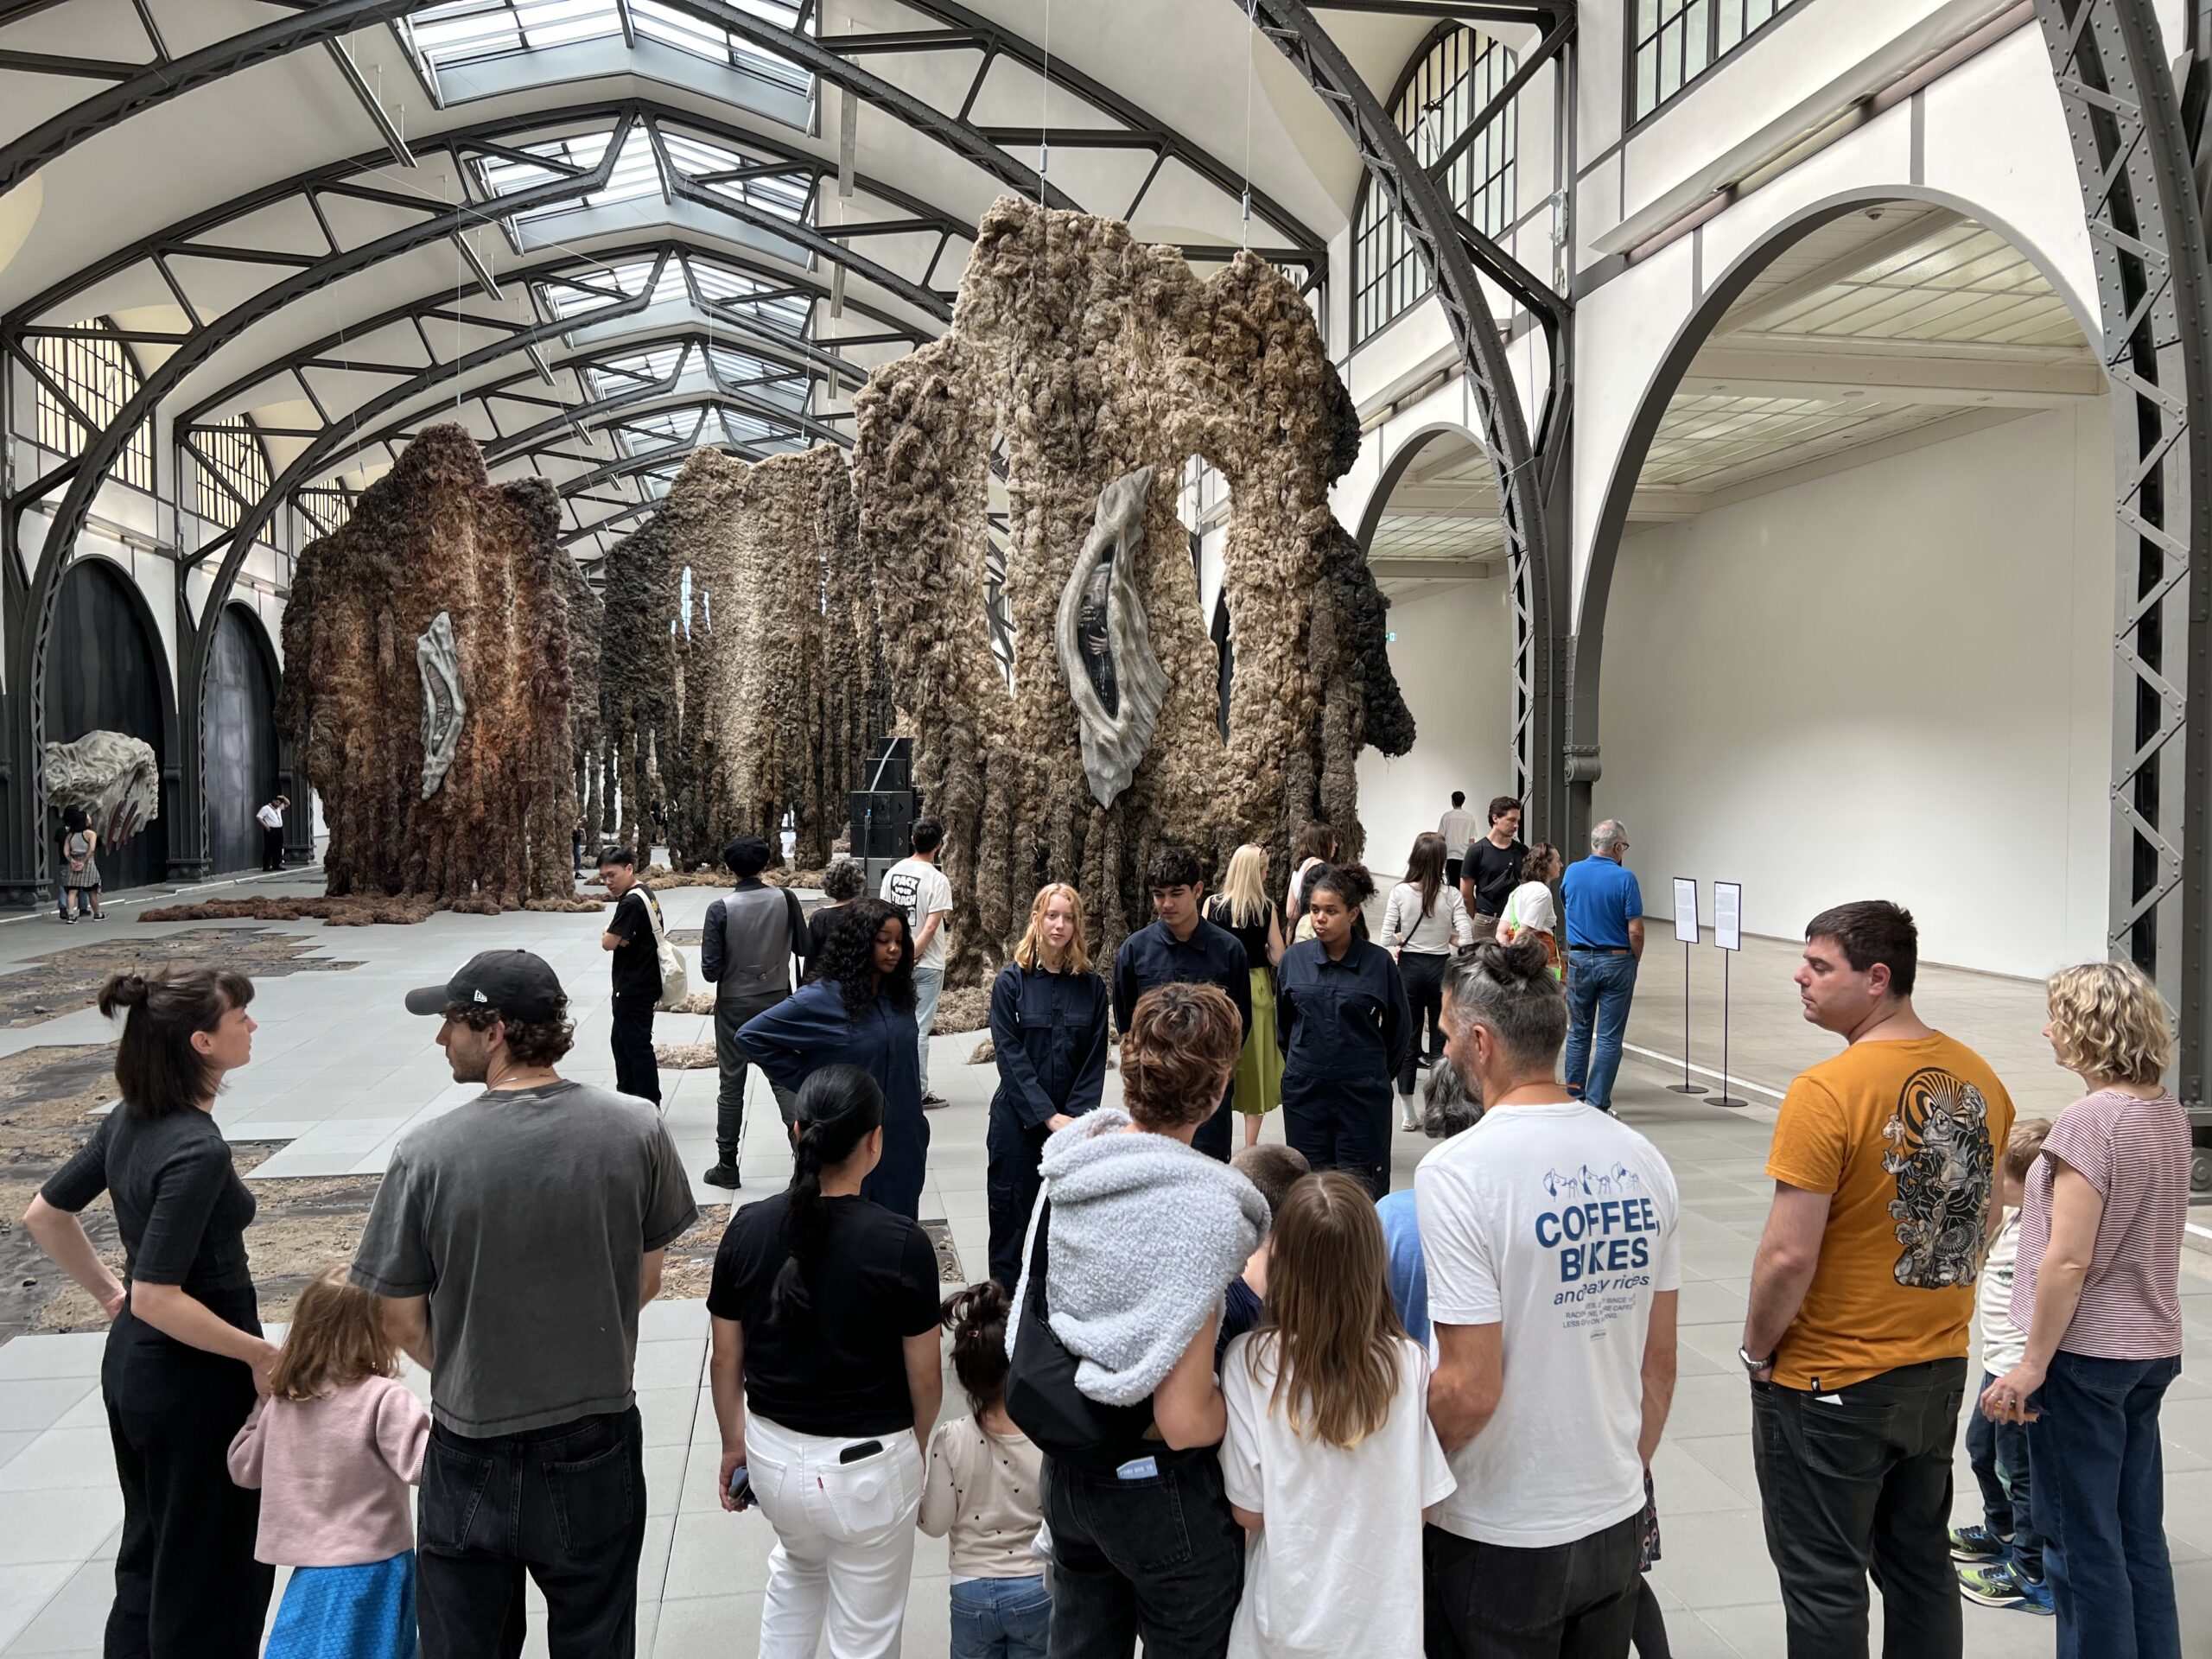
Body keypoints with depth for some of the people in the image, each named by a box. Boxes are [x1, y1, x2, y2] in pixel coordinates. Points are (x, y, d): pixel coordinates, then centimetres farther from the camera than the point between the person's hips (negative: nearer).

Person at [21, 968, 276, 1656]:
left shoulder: (130, 1121, -1)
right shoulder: (197, 1151, -27)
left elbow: (42, 1216, 11)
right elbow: (159, 1298, -27)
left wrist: (107, 1291, 17)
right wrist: (261, 1353, -19)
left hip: (132, 1364, 9)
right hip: (195, 1379, -9)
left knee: (150, 1548, 25)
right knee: (213, 1570, 10)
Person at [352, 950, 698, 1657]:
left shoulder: (427, 1153, -19)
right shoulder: (635, 1127, -13)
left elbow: (403, 1321, -7)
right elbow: (645, 1282, -2)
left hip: (471, 1451, -1)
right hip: (598, 1441, 1)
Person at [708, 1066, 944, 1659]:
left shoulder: (748, 1228, -10)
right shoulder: (902, 1243, -21)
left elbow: (726, 1359, 0)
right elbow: (925, 1377, -11)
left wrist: (734, 1444, 16)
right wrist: (916, 1450, 8)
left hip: (773, 1454, 4)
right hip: (867, 1465, -4)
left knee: (799, 1566, 36)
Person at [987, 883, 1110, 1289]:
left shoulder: (1092, 986, 2)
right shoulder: (1011, 981, -3)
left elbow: (1095, 1058, 2)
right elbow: (1010, 1056, -8)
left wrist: (1076, 1115, -9)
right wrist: (1048, 1116, -14)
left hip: (1073, 1122, 1)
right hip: (1018, 1119, -1)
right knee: (1011, 1212, 5)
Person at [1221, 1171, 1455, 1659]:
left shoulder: (1249, 1361, -20)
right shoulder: (1409, 1364, -16)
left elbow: (1247, 1512, -13)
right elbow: (1422, 1504, -7)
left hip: (1287, 1619, -1)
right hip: (1385, 1618, 1)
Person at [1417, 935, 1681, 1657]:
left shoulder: (1457, 1172, -22)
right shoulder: (1641, 1160, -3)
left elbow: (1471, 1388, -22)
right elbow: (1661, 1362, 5)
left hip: (1498, 1543, -5)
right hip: (1617, 1525, 6)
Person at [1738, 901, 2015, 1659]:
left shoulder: (1825, 1093, -24)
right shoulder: (1979, 1078, -1)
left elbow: (1788, 1256, -24)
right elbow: (1978, 1221, 11)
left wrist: (1758, 1349, -8)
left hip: (1830, 1387, -7)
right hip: (1941, 1372, 7)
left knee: (1824, 1585, 9)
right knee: (1921, 1564, 23)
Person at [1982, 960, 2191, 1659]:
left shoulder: (2091, 1118, -21)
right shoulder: (2170, 1114, 5)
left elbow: (2068, 1261, -22)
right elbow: (2148, 1231, 14)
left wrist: (2033, 1364, -16)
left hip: (2088, 1352, -8)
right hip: (2154, 1347, 8)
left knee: (2082, 1542, 4)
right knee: (2140, 1534, 18)